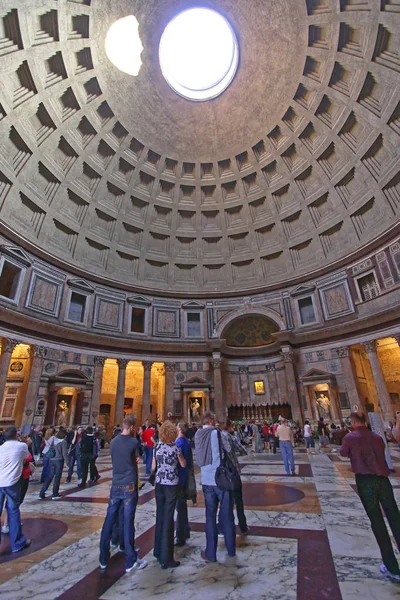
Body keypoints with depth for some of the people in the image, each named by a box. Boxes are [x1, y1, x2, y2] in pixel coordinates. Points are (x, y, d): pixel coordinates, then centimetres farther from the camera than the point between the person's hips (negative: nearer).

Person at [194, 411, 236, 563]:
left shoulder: (198, 435, -2)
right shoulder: (217, 433, -17)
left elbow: (199, 458, 8)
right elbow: (229, 452, -11)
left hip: (207, 481, 3)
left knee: (210, 516, 15)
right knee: (226, 515, 15)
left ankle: (210, 553, 22)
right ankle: (231, 549, 32)